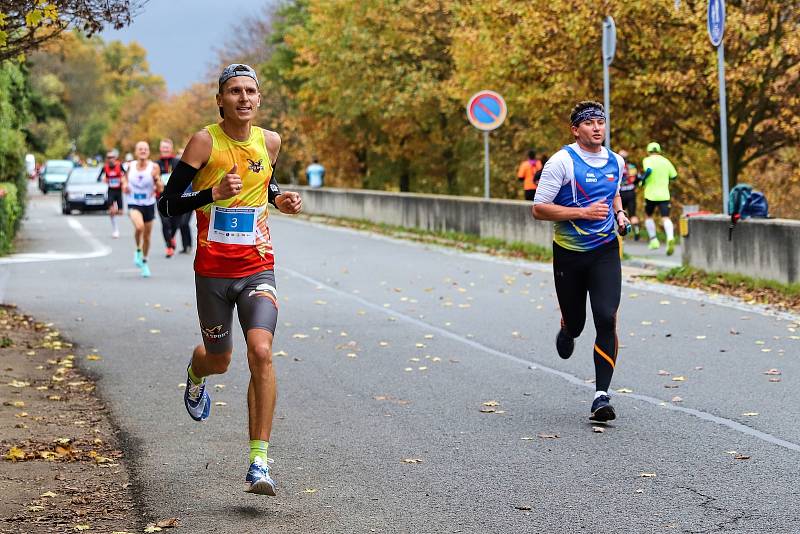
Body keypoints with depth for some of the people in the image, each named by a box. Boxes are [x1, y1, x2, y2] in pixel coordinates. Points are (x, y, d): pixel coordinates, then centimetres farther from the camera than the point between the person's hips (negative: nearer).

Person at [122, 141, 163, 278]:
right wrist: (124, 184, -3)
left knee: (147, 236, 12)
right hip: (133, 204, -1)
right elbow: (125, 178, 19)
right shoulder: (131, 166, -3)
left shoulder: (154, 167, -9)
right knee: (139, 227, -30)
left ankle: (144, 262, 35)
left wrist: (157, 180, -28)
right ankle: (138, 250, -2)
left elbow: (160, 190, -9)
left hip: (149, 205, 1)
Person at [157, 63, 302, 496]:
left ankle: (259, 461, -16)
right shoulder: (204, 142, -9)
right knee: (219, 359, 14)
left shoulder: (269, 142, 4)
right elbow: (167, 204, -9)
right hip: (213, 270, -1)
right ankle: (196, 374, 56)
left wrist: (280, 200, 5)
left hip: (258, 269, 1)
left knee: (261, 352, -19)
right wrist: (214, 193, -24)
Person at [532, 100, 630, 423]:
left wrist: (619, 213, 7)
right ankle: (567, 332, 51)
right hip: (569, 253, -2)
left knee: (606, 319, -15)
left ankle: (602, 396, -11)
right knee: (575, 322, 10)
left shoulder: (616, 162, 7)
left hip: (605, 251, 2)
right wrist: (584, 212, -19)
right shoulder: (562, 161, -10)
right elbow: (539, 209, -12)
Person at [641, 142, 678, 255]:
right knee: (665, 218, -6)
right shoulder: (666, 161, 10)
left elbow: (649, 170, -23)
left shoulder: (647, 160, -2)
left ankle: (654, 240, 16)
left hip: (651, 194, -2)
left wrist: (642, 179, -9)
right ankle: (670, 238, -31)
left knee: (648, 216, 19)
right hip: (664, 194, 2)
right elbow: (674, 176, 15)